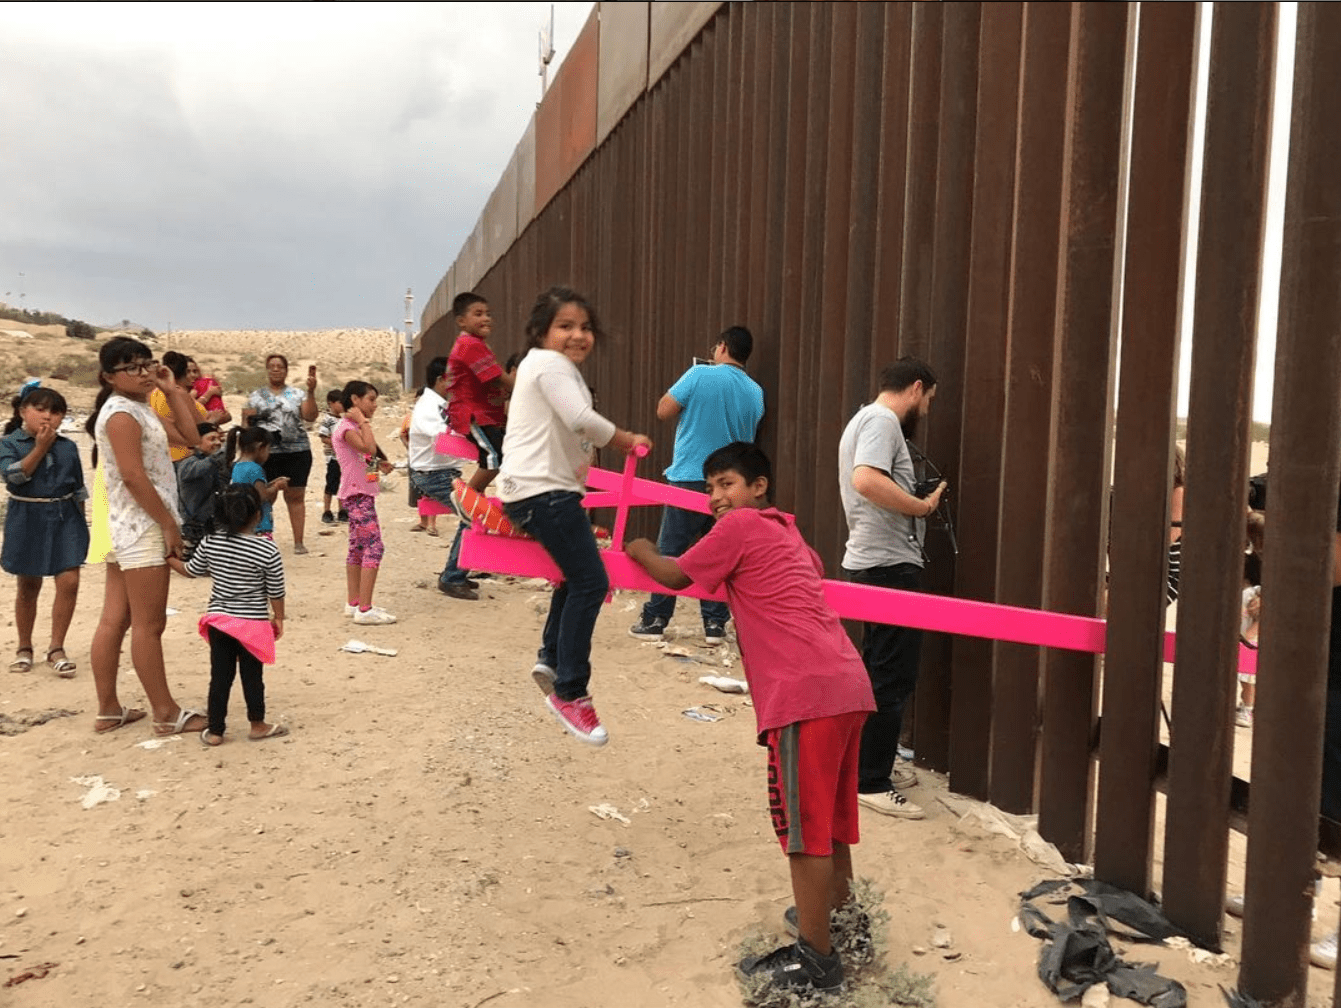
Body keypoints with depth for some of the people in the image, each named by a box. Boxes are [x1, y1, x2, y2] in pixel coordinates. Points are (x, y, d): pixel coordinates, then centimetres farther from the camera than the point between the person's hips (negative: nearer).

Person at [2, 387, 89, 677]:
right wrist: (41, 446, -17)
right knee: (28, 586, 10)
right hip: (28, 520, -2)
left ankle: (56, 649, 4)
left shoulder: (68, 447, 6)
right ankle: (24, 648, 28)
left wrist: (79, 520, 10)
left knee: (69, 582, -9)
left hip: (65, 518, 2)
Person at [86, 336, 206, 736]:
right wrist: (169, 524, -18)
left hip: (130, 527, 10)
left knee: (114, 621, 12)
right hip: (143, 528, -10)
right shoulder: (122, 414, -15)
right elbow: (133, 476, -21)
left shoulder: (138, 407, 14)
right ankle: (166, 713, 5)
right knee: (148, 625, -3)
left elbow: (189, 435, 12)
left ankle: (108, 709, 20)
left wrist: (172, 390, 8)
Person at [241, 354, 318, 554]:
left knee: (295, 496, 1)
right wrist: (251, 421, -12)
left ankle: (298, 542, 3)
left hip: (297, 452, 0)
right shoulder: (256, 397, 11)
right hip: (266, 453, 0)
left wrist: (310, 392, -12)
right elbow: (246, 424, 10)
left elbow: (310, 416, -4)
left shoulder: (297, 395, 10)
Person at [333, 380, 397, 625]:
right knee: (374, 547, -15)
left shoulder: (354, 427, 18)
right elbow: (370, 447, -31)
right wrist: (363, 421, -21)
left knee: (358, 548, 14)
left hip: (362, 495, 11)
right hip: (357, 495, -11)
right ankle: (364, 609, -16)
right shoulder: (346, 427, -14)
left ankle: (354, 604, 21)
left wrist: (379, 465, 8)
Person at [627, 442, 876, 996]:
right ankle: (839, 919, 37)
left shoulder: (739, 526, -1)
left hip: (806, 691, -9)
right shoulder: (788, 534, 24)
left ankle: (816, 958, 7)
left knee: (803, 822, -1)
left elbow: (675, 576, 5)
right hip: (847, 683, 9)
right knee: (827, 816, 22)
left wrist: (641, 551, 24)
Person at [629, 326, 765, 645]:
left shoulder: (700, 375, -9)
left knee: (669, 551, 4)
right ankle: (715, 623, 11)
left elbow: (663, 411, -4)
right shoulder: (756, 393, 5)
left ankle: (654, 620, 9)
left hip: (689, 478, -4)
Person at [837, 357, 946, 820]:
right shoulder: (883, 420, -13)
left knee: (880, 673, 18)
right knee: (892, 678, -5)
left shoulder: (865, 419, 19)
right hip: (889, 565, -11)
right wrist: (922, 506, -20)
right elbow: (866, 480, -30)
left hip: (872, 563, 11)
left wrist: (915, 500, 16)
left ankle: (874, 766, 29)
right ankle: (871, 783, 1)